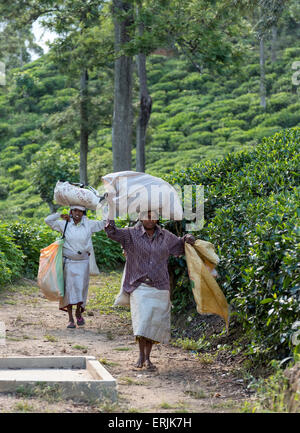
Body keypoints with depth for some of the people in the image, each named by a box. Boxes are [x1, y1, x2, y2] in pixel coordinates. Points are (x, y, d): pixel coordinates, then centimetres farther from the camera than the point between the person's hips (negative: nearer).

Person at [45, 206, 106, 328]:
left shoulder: (89, 225, 2)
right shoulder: (65, 224, 1)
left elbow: (105, 222, 9)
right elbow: (48, 220, 3)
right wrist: (61, 215, 1)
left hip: (83, 262, 0)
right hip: (68, 262, 0)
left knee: (80, 288, -2)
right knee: (69, 288, 0)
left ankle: (78, 312, 24)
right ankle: (70, 319, 6)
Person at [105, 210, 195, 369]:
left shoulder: (165, 236, 9)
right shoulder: (132, 234, -1)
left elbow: (181, 246, 23)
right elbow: (112, 232, -14)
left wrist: (187, 239, 0)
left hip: (160, 287, 3)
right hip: (139, 286, -3)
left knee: (155, 322, 2)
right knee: (142, 319, -15)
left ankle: (147, 357, 15)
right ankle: (141, 355, 0)